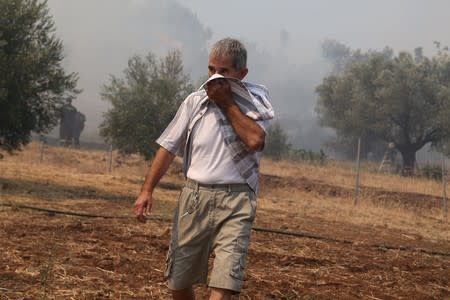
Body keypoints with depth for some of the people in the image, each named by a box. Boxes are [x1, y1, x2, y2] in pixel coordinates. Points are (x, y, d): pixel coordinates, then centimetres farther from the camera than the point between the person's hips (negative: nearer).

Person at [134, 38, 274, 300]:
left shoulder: (256, 100, 2)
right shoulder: (195, 101, 8)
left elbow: (254, 140, -17)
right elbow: (168, 148, 8)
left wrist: (226, 101, -8)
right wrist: (147, 189, 0)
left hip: (235, 201, -3)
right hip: (195, 197, 4)